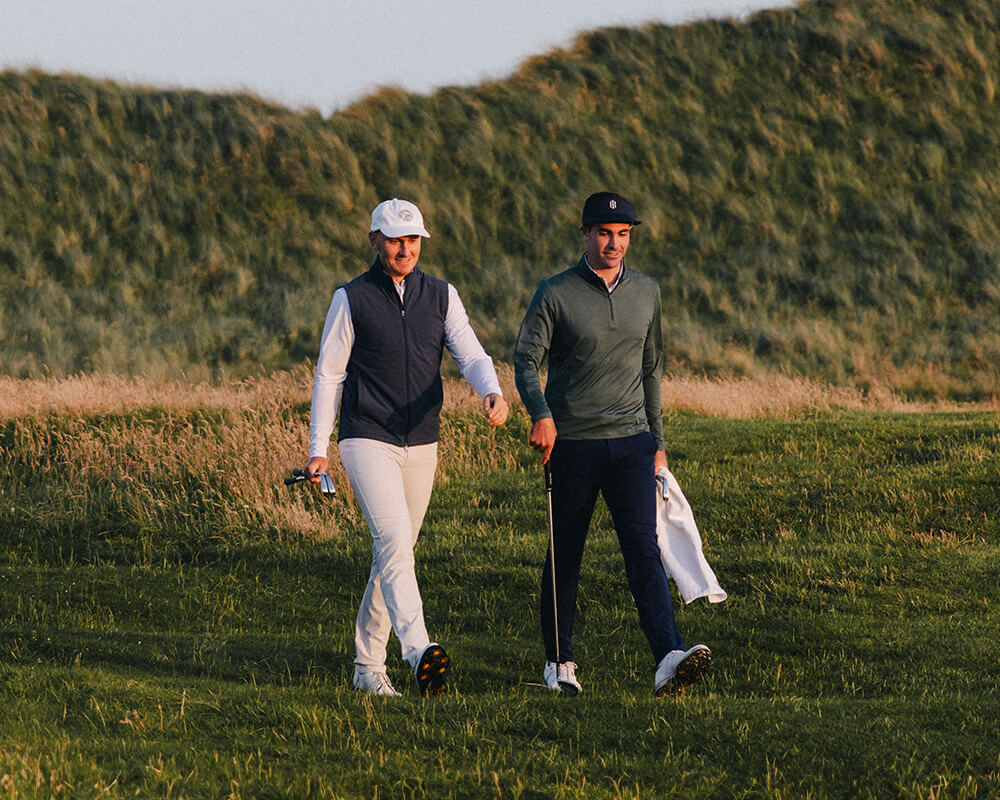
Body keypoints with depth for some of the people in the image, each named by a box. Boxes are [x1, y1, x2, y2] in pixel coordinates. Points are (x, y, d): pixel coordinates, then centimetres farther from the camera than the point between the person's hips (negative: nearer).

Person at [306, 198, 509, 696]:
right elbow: (328, 374, 2)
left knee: (395, 553, 9)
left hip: (421, 445, 5)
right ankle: (418, 650, -37)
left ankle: (368, 665, 19)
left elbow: (470, 354, -2)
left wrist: (491, 392, -25)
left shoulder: (441, 297, 9)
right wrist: (318, 447, -3)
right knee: (394, 542, -21)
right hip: (367, 440, -5)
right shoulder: (352, 299, 0)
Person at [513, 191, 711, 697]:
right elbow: (525, 360, -7)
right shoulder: (556, 294, -3)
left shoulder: (646, 292, 11)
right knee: (565, 556, 6)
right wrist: (540, 414, -25)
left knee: (643, 549, -11)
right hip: (572, 443, -2)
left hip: (630, 442, 2)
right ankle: (558, 662, 20)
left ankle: (668, 660, -25)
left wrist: (657, 441, 18)